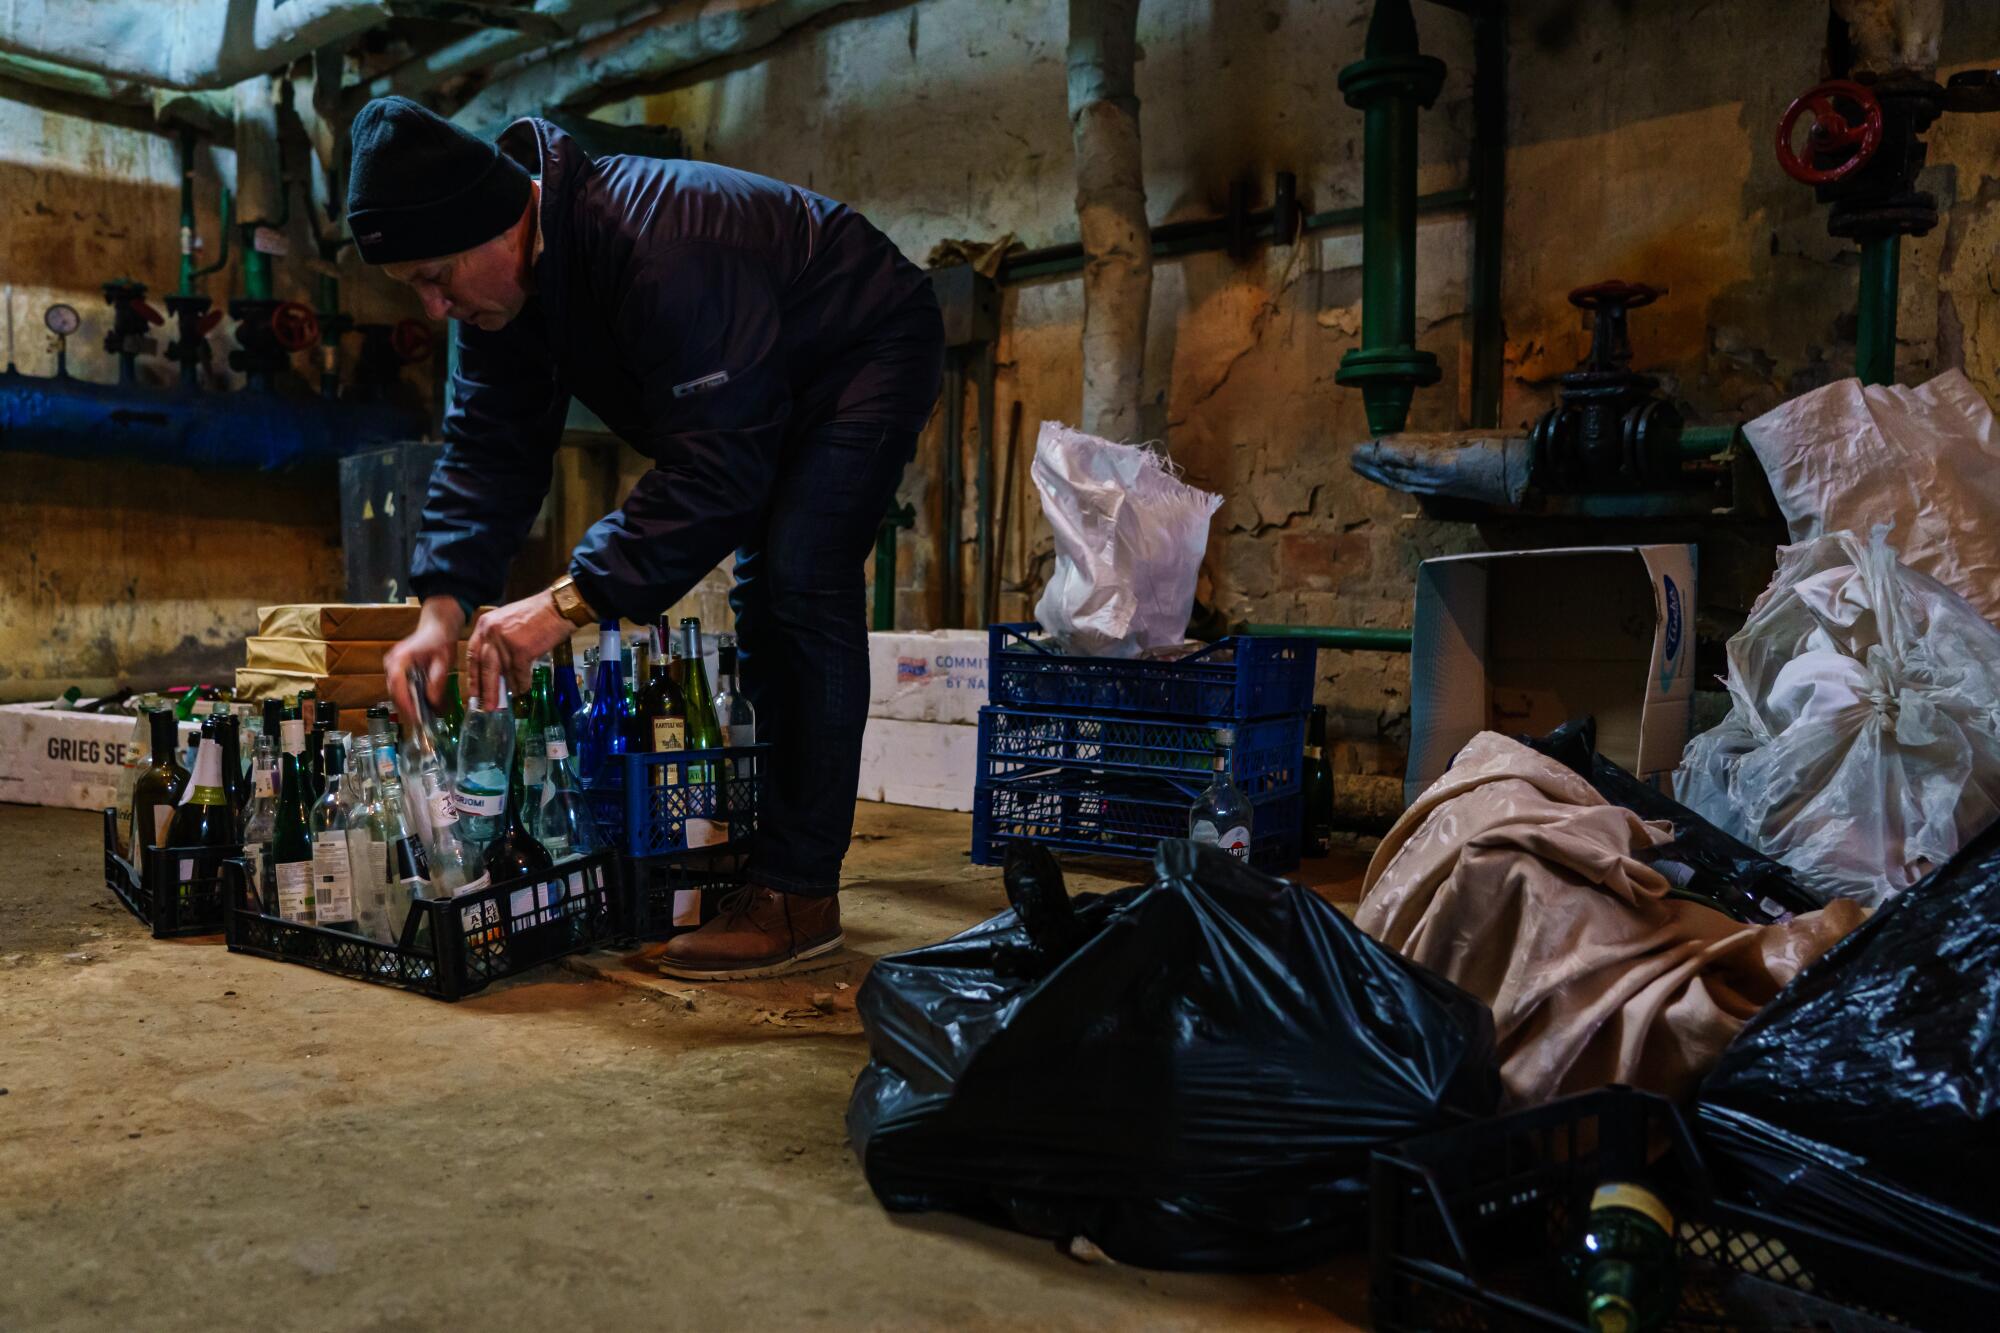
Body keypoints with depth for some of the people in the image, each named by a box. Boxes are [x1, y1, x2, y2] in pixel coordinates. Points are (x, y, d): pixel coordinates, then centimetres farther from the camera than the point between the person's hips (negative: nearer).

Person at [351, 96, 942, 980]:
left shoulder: (660, 250, -38)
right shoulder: (497, 278, -10)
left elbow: (714, 462, -41)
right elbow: (490, 446, -9)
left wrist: (571, 601, -42)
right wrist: (441, 610, -22)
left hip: (869, 351, -9)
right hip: (763, 387, 9)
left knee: (799, 582, -23)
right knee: (758, 593, 11)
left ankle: (799, 893, -19)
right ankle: (763, 839, 23)